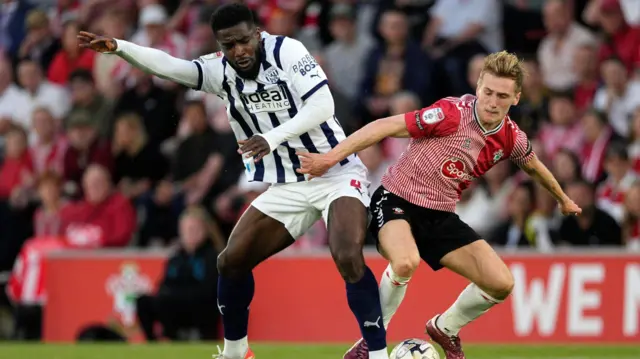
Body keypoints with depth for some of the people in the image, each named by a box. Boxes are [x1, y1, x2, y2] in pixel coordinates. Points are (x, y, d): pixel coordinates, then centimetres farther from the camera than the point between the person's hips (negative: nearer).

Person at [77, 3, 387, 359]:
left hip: (335, 174, -6)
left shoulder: (286, 51, -16)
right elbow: (170, 66, -15)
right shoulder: (221, 70, -2)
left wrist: (273, 137, -36)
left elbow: (322, 105, -25)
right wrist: (118, 47, -30)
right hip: (287, 186, 6)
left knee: (348, 258, -27)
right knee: (231, 261, 3)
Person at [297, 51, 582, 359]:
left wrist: (563, 199, 38)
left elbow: (534, 166, 22)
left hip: (440, 215, 6)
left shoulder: (512, 140, -2)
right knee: (406, 262, -38)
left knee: (501, 284, -5)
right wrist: (331, 157, -28)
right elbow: (387, 126, -22)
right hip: (397, 200, -6)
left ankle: (445, 329, 25)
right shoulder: (453, 114, -22)